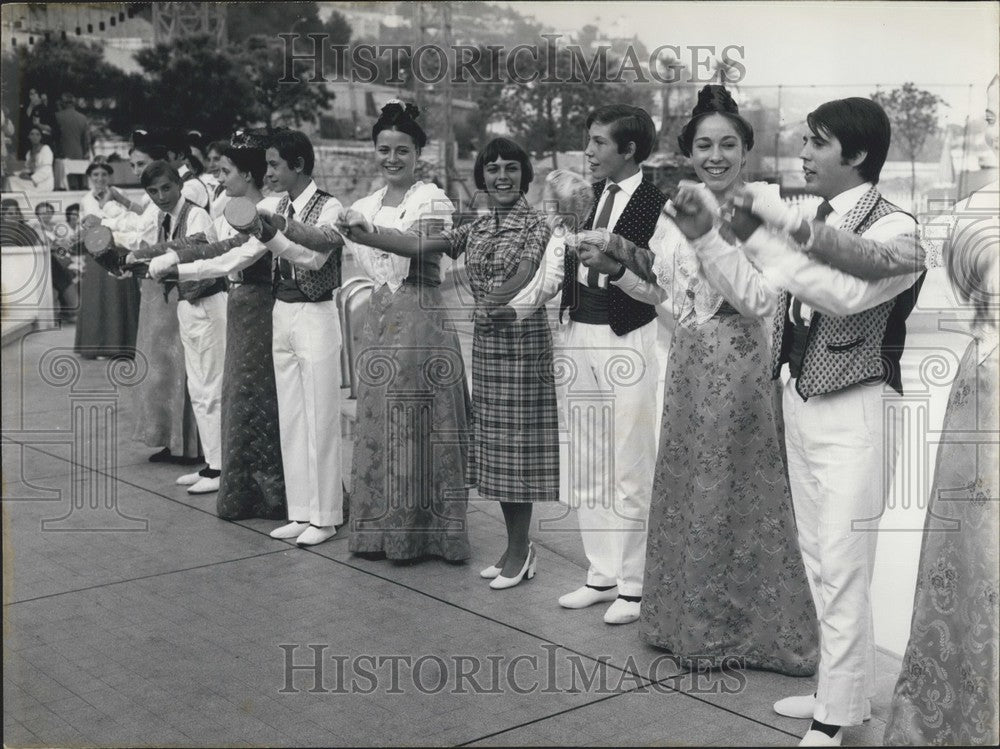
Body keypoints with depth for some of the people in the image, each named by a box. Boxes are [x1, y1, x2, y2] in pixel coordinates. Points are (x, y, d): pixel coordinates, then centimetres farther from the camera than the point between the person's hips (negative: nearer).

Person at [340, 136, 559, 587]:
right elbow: (420, 246, 0)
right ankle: (517, 547, 22)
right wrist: (365, 237, -9)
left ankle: (520, 549, 10)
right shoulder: (476, 228, 11)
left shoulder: (535, 225, -4)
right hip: (485, 341, 6)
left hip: (523, 340, -6)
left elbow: (523, 278, -17)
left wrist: (500, 300, -31)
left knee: (517, 443, -1)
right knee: (496, 446, 10)